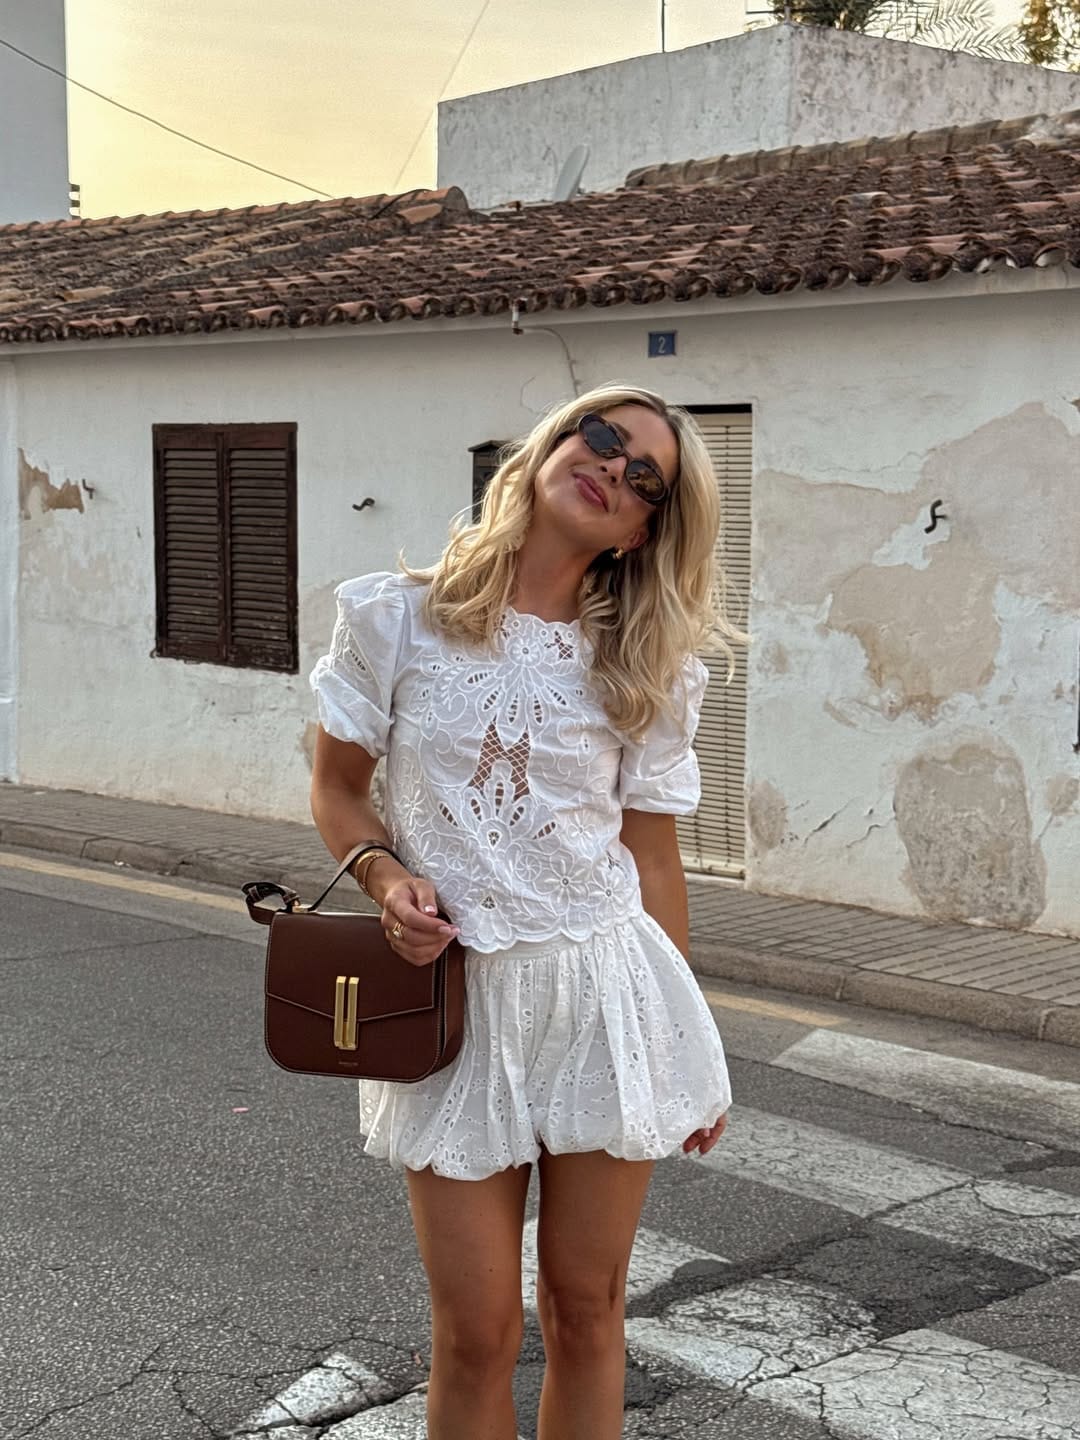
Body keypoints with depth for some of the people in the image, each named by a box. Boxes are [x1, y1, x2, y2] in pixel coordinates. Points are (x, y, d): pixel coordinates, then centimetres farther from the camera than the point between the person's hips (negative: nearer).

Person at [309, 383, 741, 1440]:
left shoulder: (644, 672, 3)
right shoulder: (396, 619, -2)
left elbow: (652, 854, 7)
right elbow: (336, 789, 7)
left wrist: (692, 1044, 8)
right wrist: (386, 877, -13)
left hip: (605, 991, 1)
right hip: (453, 996, -1)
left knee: (585, 1310, 10)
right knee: (476, 1332, 3)